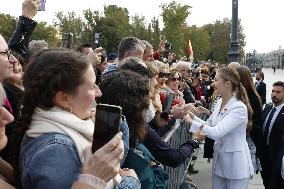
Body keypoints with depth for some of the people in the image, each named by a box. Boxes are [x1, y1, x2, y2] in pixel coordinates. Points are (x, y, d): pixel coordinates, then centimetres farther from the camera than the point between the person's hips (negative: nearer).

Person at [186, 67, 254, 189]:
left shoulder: (239, 108, -23)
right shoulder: (219, 102, 2)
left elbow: (216, 132, -31)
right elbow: (208, 124, 10)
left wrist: (190, 121, -28)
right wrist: (192, 116, -5)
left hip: (235, 163, -7)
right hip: (218, 160, 7)